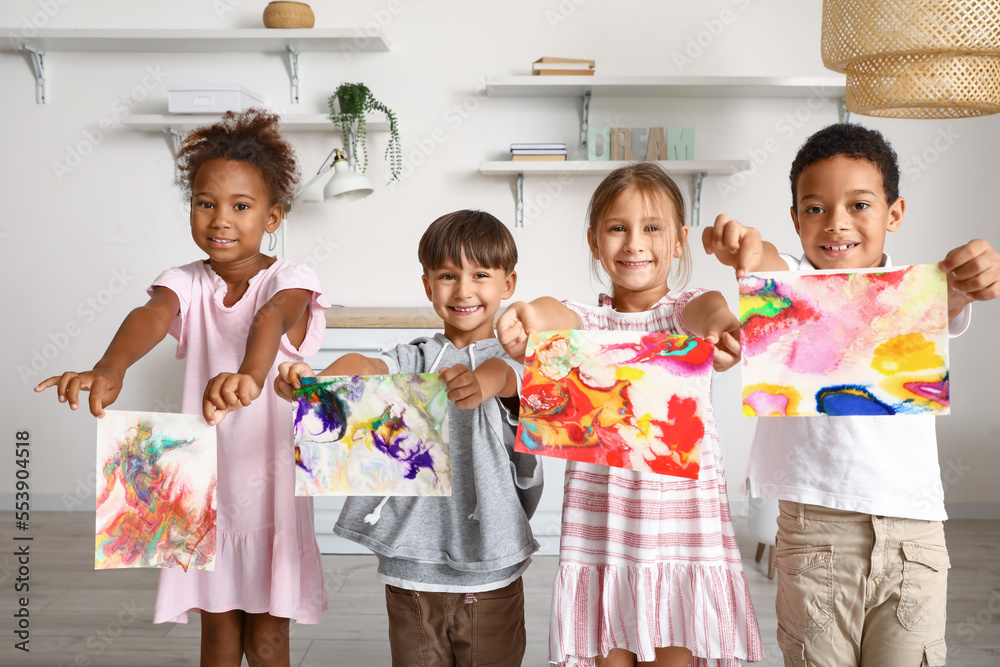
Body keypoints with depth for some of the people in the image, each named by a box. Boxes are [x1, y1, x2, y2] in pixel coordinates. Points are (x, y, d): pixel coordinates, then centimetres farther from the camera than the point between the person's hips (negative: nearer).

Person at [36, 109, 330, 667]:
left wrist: (249, 374, -60)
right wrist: (111, 368, -50)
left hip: (273, 480, -2)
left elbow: (273, 317, -36)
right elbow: (151, 315, -27)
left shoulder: (289, 280, -12)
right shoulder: (188, 283, -4)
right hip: (207, 482, 3)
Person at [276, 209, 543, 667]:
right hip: (411, 569, 2)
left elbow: (505, 374, -24)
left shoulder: (511, 360, -1)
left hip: (490, 577, -1)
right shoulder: (414, 359, 6)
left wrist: (481, 383, -49)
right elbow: (366, 366, -15)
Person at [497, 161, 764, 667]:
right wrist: (530, 317, -45)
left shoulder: (685, 310, 4)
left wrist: (719, 325, -48)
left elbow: (706, 308, -21)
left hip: (682, 525, -1)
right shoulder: (588, 320, 6)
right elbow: (559, 316, -19)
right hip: (600, 527, 1)